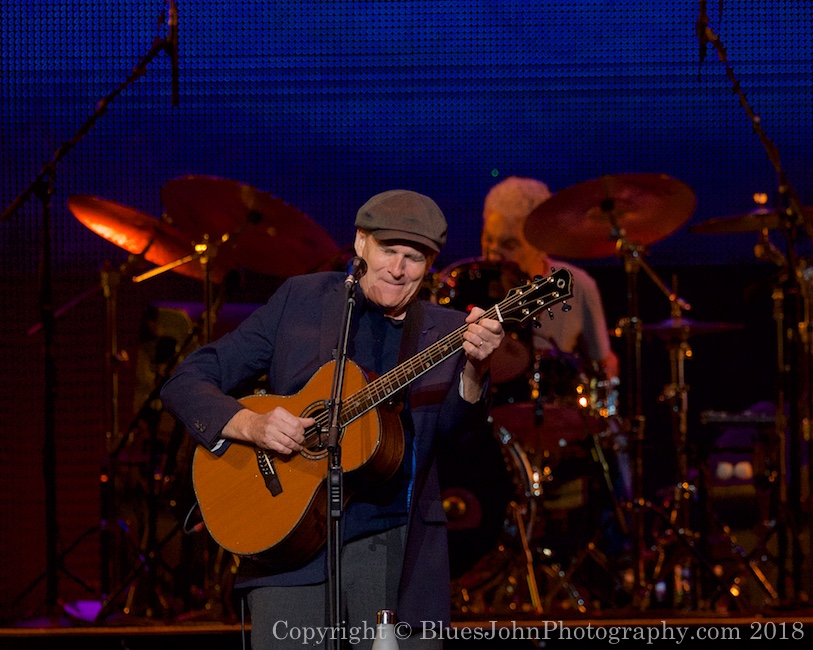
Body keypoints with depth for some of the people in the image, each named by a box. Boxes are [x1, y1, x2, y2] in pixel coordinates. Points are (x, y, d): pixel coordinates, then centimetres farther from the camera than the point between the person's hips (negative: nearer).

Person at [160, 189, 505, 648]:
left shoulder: (444, 331, 8)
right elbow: (186, 384, 2)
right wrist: (250, 425, -16)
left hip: (402, 554, 2)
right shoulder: (300, 300, 3)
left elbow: (453, 429, -9)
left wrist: (475, 368, -28)